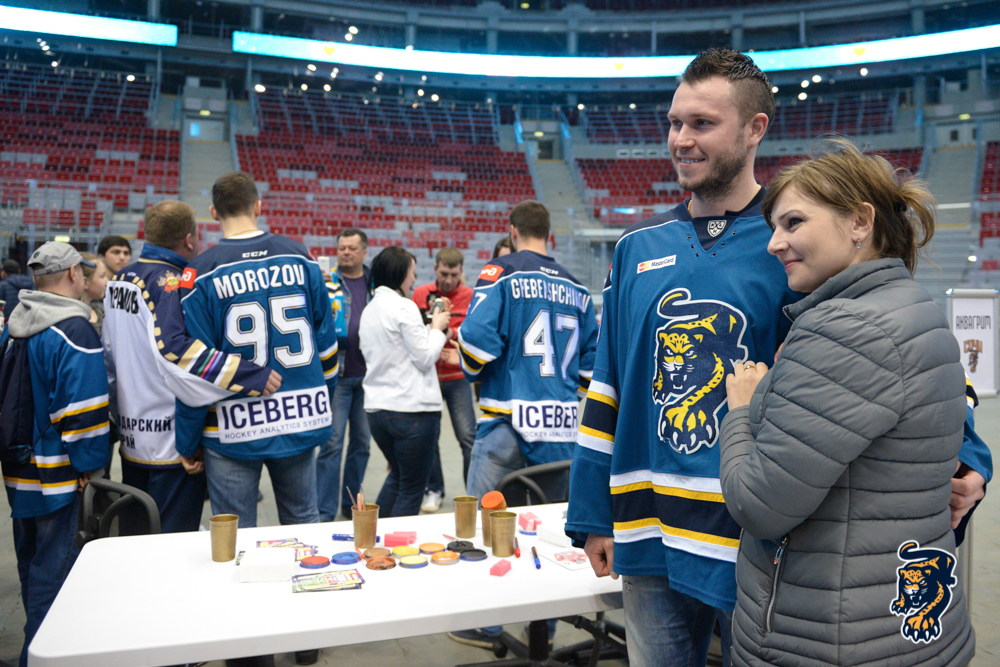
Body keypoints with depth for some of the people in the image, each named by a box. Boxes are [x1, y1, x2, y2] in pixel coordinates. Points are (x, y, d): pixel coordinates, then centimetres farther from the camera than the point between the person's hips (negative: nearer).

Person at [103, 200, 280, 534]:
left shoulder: (119, 280, 10)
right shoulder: (172, 282, -17)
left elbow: (110, 350, 17)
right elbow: (172, 347, -33)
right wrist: (251, 375, -34)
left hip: (132, 435, 9)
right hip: (172, 442, -8)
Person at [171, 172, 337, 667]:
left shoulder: (201, 272, -8)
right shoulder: (300, 259, 1)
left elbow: (195, 366, -8)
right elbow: (326, 341, 7)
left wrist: (188, 441, 1)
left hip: (233, 428, -3)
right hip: (301, 419, 3)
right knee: (303, 522, 16)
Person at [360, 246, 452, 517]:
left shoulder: (369, 309, 12)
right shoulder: (404, 307, -13)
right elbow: (425, 358, -14)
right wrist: (437, 328, 2)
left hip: (376, 408, 8)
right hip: (412, 409, -8)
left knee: (397, 476, 25)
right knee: (412, 487, 5)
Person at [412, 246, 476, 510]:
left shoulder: (470, 296, -2)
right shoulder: (420, 294, 4)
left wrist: (451, 334, -26)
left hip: (457, 377, -2)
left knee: (468, 437, -5)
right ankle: (434, 490, 23)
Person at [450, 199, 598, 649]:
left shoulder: (501, 272, -5)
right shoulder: (576, 287, 10)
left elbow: (478, 336, -16)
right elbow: (592, 359, 12)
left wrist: (472, 370, 4)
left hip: (509, 421, -5)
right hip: (562, 427, 6)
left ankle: (484, 624, 15)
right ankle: (544, 623, 27)